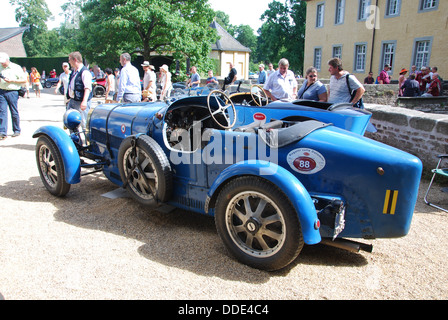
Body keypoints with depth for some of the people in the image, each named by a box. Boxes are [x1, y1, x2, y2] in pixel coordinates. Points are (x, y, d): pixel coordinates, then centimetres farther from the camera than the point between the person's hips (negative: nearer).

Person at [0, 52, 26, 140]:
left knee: (14, 112, 3)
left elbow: (24, 80, -2)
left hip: (12, 92, -3)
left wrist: (12, 81, -12)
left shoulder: (16, 68, 0)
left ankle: (17, 130, 17)